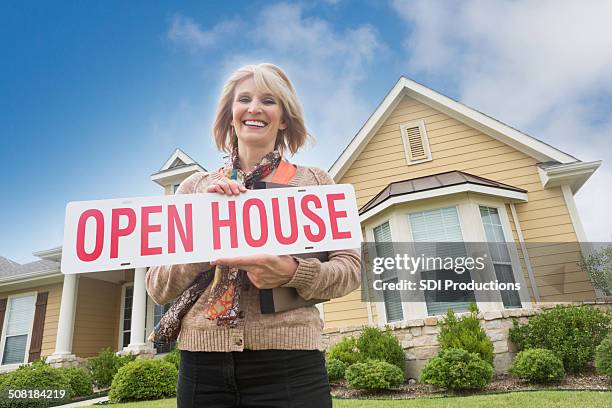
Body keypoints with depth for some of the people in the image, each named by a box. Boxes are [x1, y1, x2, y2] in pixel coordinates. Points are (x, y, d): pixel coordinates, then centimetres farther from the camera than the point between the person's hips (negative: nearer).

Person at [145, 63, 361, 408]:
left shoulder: (314, 181, 3)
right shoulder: (195, 187, 6)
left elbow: (350, 267, -1)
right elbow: (158, 288, 3)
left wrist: (292, 272, -19)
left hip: (289, 361, -1)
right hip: (202, 360, 2)